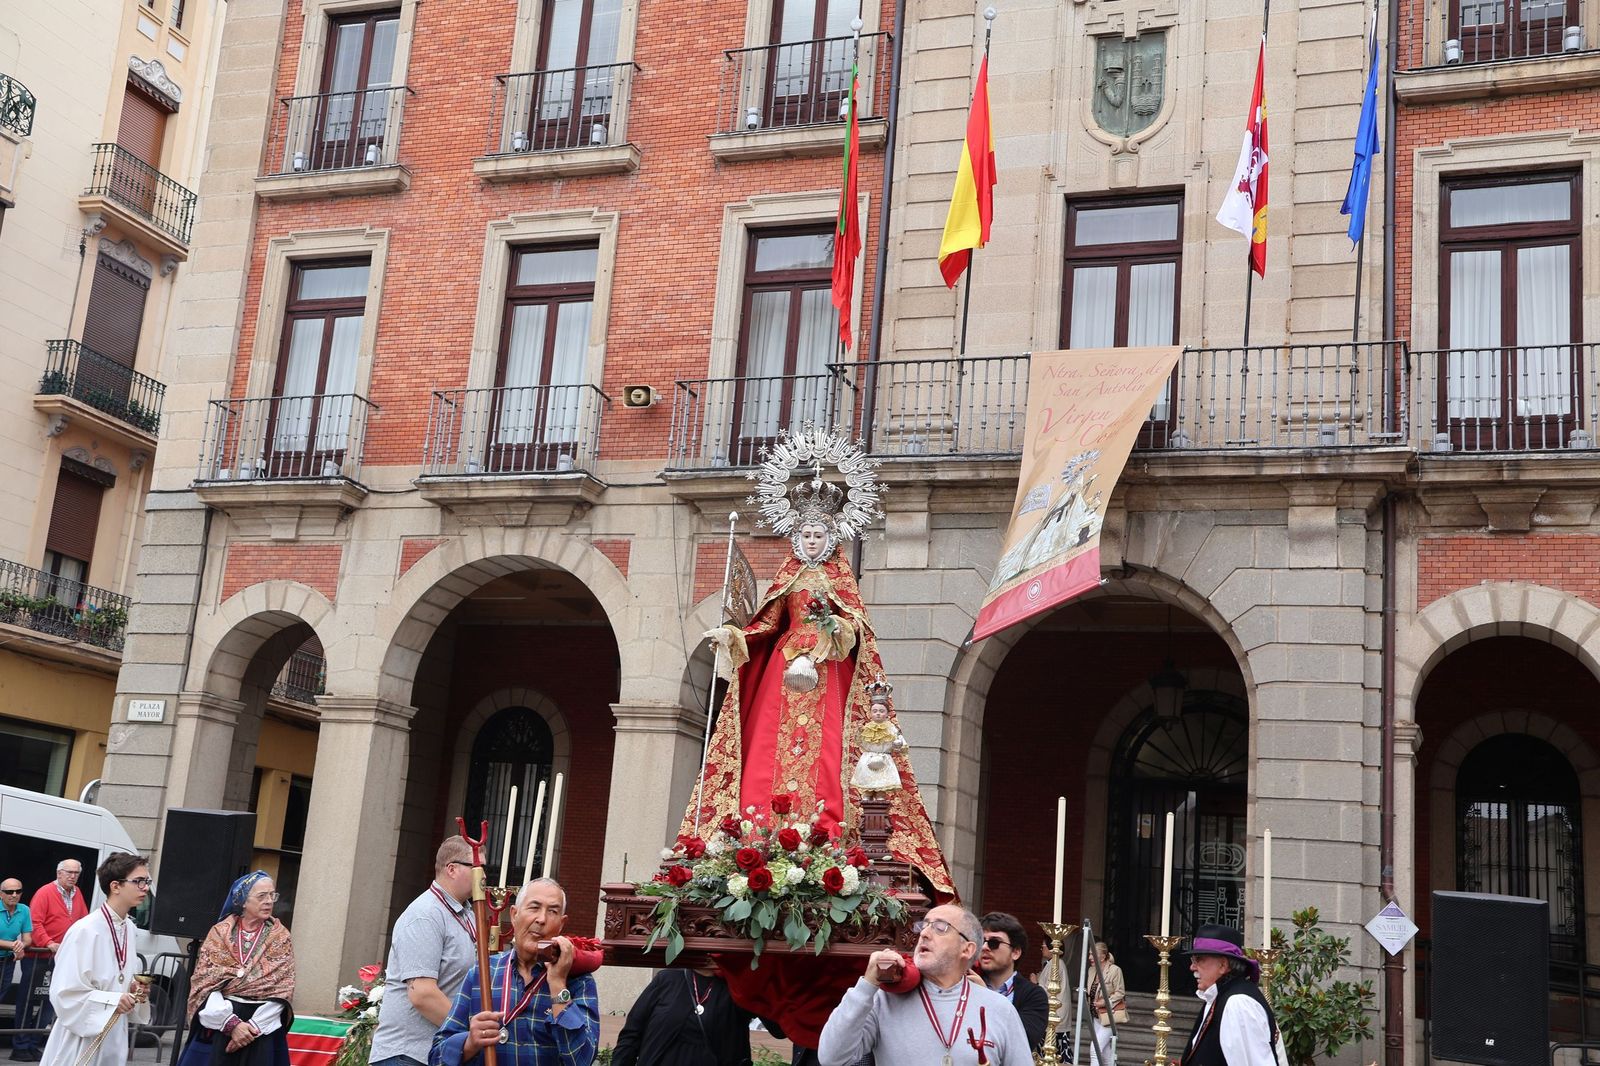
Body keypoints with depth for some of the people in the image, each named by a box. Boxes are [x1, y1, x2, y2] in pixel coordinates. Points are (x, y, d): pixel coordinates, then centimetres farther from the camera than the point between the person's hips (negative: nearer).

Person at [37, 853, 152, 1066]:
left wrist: (135, 990, 0)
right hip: (83, 1039, -7)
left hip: (115, 1036, 7)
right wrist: (113, 1001, -23)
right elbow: (64, 992, -20)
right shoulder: (85, 931, -19)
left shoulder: (128, 928, 6)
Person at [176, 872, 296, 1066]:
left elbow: (281, 991, -3)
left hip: (262, 1030, 0)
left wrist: (252, 1027, -14)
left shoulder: (281, 937, 2)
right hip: (218, 1025, 0)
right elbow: (205, 982, -6)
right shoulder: (220, 932, 1)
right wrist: (231, 1022, -16)